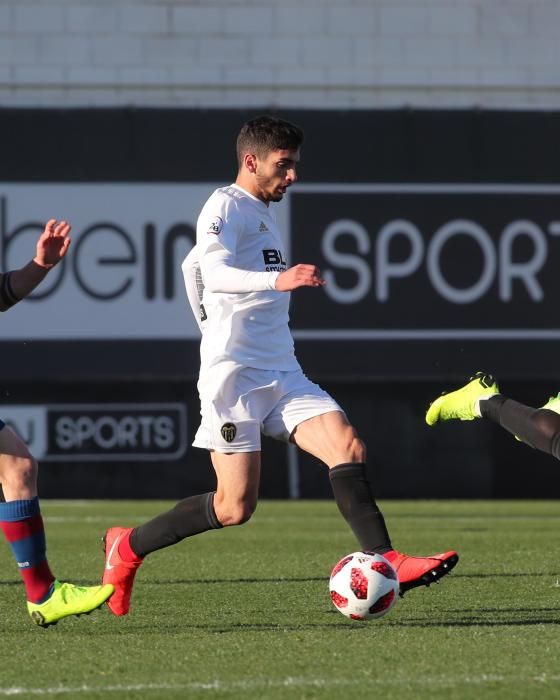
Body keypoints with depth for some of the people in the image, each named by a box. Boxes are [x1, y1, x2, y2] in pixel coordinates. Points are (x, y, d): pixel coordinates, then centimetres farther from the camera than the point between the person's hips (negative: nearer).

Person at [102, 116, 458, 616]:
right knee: (236, 507, -8)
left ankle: (386, 563, -21)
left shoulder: (263, 214, 22)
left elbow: (192, 265, 35)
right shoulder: (226, 206, -5)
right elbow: (212, 272, -25)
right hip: (234, 373, -8)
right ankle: (127, 548, 10)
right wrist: (278, 279, -40)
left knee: (348, 447, -14)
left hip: (282, 373, 8)